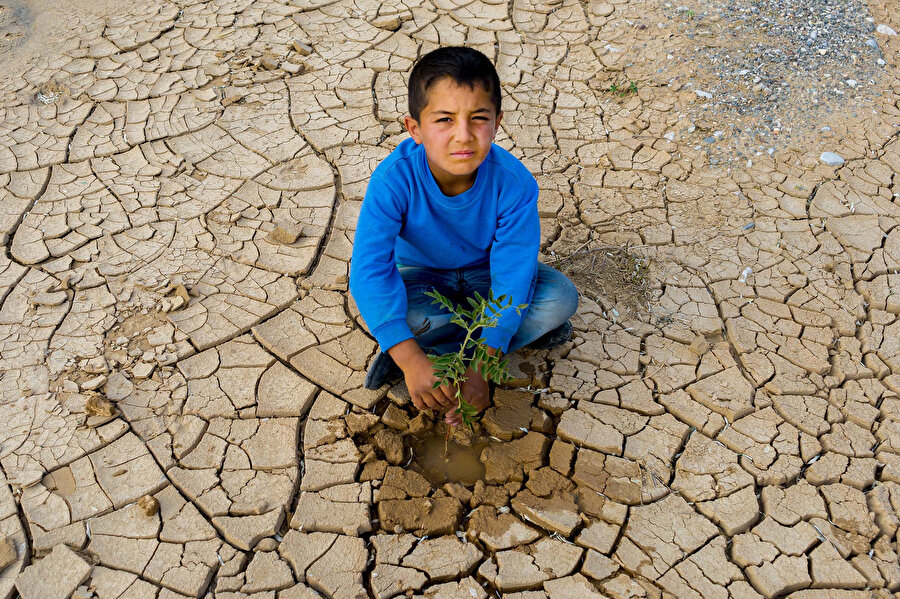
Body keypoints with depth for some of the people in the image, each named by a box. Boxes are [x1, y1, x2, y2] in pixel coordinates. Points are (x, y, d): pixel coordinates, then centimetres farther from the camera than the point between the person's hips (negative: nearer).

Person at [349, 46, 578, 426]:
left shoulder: (513, 183, -30)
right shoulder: (395, 179, -32)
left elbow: (513, 278, -28)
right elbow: (368, 270, -38)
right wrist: (412, 359, -48)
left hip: (483, 277, 1)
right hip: (421, 279, -1)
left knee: (561, 296, -24)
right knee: (379, 308, -33)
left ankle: (445, 346, -16)